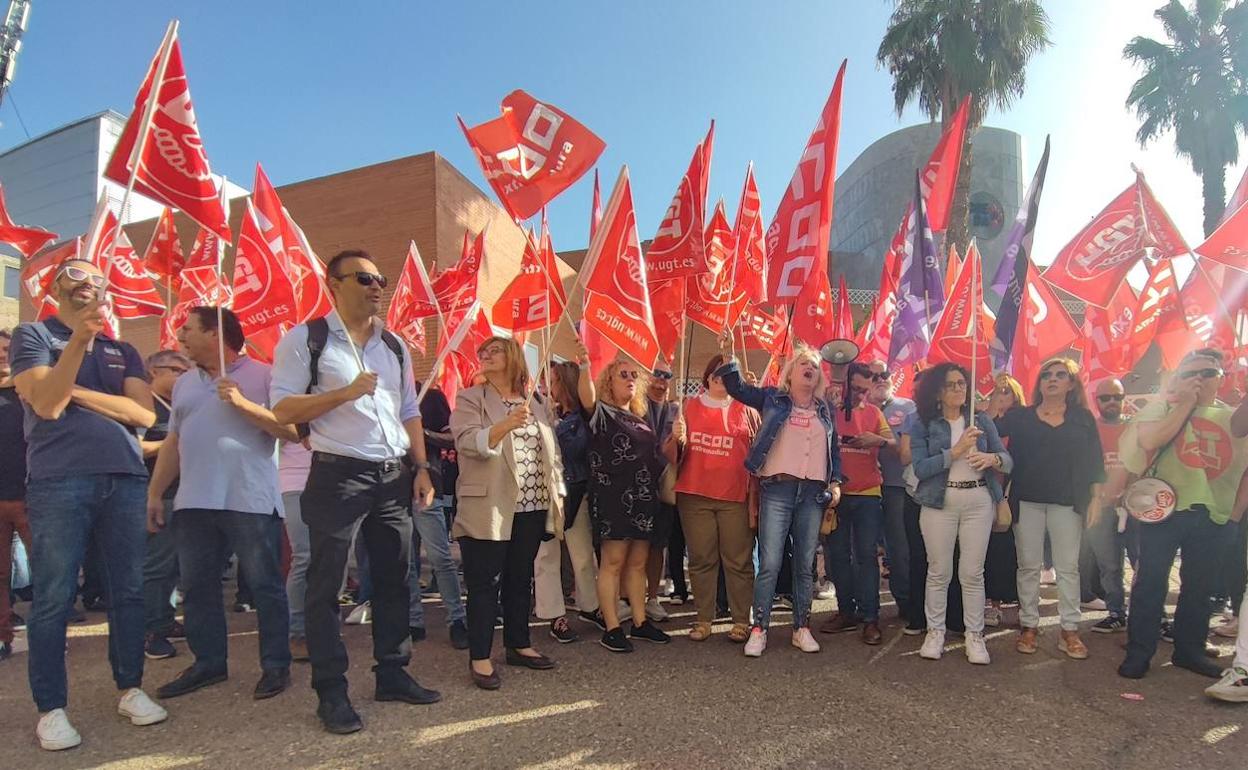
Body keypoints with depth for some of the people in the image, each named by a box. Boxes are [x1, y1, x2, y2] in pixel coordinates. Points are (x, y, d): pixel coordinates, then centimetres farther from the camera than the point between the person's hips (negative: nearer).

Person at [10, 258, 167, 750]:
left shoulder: (123, 351, 17)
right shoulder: (32, 336, 7)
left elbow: (144, 414, 3)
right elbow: (46, 404, -9)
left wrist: (76, 392, -4)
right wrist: (79, 339, -17)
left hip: (126, 479, 4)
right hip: (58, 482, -4)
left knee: (128, 591, 7)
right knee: (53, 599, -1)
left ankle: (130, 689, 18)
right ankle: (51, 709, 7)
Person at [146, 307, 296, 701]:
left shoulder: (262, 375, -3)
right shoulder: (185, 383, 17)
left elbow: (292, 429, -12)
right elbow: (173, 442, 20)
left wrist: (243, 403, -18)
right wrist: (155, 492, 15)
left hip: (250, 502, -6)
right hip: (193, 502, 7)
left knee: (265, 586, 1)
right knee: (197, 587, 11)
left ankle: (276, 665, 10)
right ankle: (209, 662, 24)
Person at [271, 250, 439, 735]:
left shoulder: (394, 346, 15)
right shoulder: (305, 339, -2)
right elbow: (283, 409, -8)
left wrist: (420, 468, 8)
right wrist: (347, 392, -18)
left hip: (393, 475, 6)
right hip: (338, 475, -5)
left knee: (394, 578, 11)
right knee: (326, 585, 0)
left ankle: (392, 673, 23)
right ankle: (331, 692, 10)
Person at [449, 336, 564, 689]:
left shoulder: (536, 405, 16)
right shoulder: (470, 399, 2)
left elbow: (552, 453, 17)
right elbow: (467, 442, -16)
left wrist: (557, 496, 10)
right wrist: (506, 425, -31)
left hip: (532, 508, 5)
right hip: (489, 509, -5)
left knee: (520, 579, 14)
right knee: (485, 583, -2)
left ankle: (518, 645, 25)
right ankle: (479, 657, 5)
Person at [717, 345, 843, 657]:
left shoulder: (825, 410, 16)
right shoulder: (773, 399, 7)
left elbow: (835, 449, 20)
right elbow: (735, 386, 1)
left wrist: (835, 483, 10)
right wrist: (730, 353, -11)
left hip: (813, 492, 3)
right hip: (777, 489, -3)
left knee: (805, 565, 7)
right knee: (769, 564, -6)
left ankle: (802, 628, 17)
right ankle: (759, 629, 1)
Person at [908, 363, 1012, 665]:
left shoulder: (982, 420, 9)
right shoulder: (923, 425, 1)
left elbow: (1007, 459, 6)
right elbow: (920, 468, -9)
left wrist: (992, 459, -17)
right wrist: (956, 451, -18)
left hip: (979, 500, 2)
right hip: (939, 502, -1)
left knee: (973, 572, 3)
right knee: (939, 571, 4)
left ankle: (975, 635, 12)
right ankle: (935, 631, 15)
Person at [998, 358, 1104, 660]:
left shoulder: (1083, 419, 8)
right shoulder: (1019, 418, 6)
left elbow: (1094, 462, 7)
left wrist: (1096, 498, 1)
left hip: (1067, 502, 0)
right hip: (1027, 500, 0)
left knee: (1068, 566, 3)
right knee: (1029, 565, 4)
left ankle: (1070, 630, 10)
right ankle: (1029, 626, 12)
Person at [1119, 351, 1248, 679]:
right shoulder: (1165, 406, 2)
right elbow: (1149, 440, -16)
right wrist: (1186, 402, -11)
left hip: (1211, 514, 4)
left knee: (1200, 586, 11)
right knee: (1151, 581, -2)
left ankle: (1189, 649, 25)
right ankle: (1139, 651, 4)